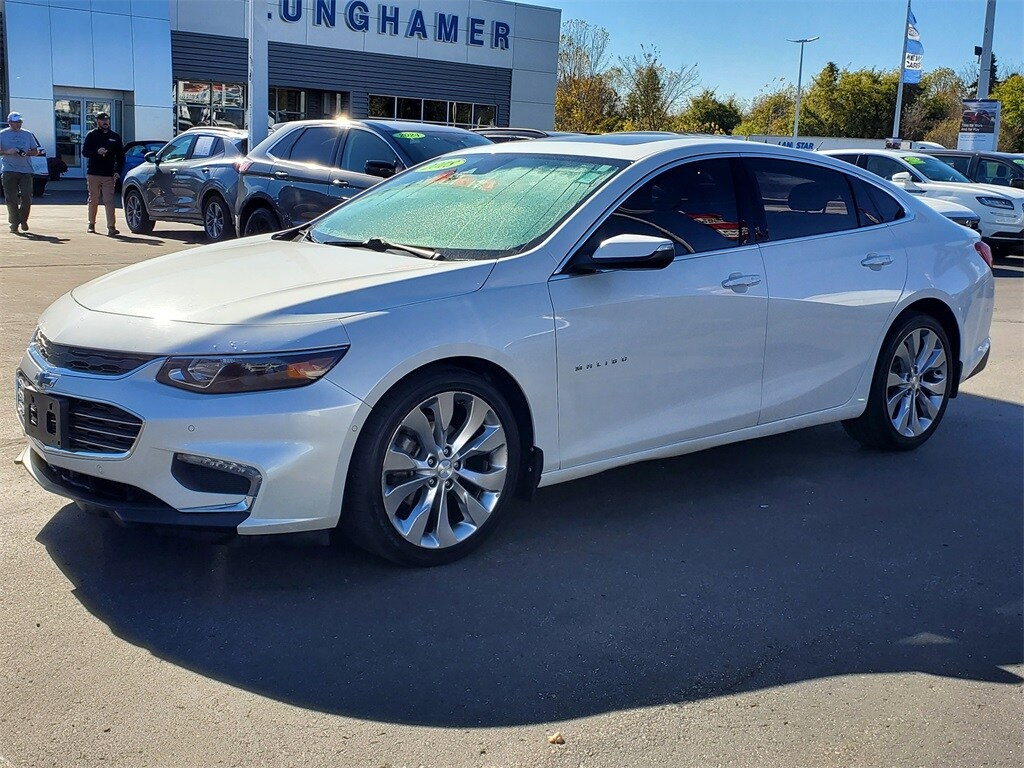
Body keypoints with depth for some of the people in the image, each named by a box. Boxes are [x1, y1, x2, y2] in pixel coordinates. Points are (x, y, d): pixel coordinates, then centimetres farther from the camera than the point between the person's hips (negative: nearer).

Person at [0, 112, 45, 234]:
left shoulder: (27, 134, 13)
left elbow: (36, 152, 15)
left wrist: (26, 152, -6)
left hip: (26, 170, 2)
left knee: (27, 197, -5)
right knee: (11, 199, -3)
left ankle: (23, 220, 15)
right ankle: (14, 224, 6)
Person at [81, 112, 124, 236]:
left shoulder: (115, 137, 11)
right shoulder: (91, 135, 5)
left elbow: (121, 156, 12)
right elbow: (84, 152, -2)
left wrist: (118, 171, 0)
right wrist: (97, 152, -20)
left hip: (109, 175, 0)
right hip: (93, 174, 0)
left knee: (109, 201, -8)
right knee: (93, 200, 9)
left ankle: (111, 227, -15)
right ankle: (91, 224, 22)